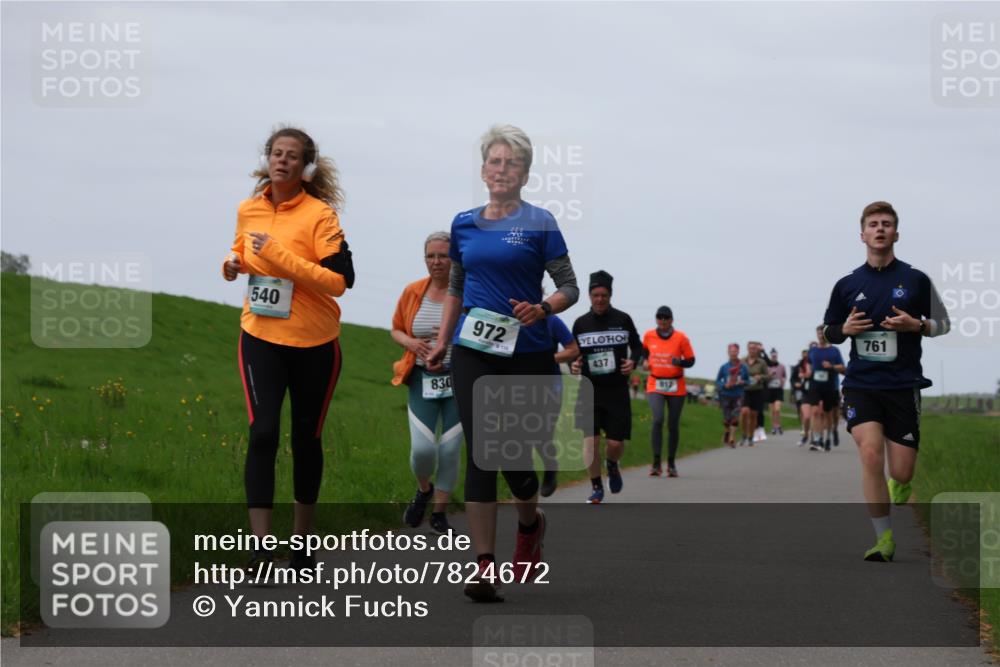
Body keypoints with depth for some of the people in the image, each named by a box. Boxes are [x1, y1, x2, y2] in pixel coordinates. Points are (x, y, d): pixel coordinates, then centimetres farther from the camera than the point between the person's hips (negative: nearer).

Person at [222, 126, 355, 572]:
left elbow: (338, 281, -19)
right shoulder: (248, 211, 3)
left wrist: (281, 256, -25)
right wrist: (234, 265, -1)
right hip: (261, 338, 2)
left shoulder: (320, 215, -12)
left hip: (314, 343, -2)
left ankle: (302, 540, 28)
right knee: (263, 433, -13)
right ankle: (261, 548, -13)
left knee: (305, 438, 11)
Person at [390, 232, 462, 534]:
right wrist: (411, 342, -7)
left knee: (450, 448, -1)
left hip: (459, 381, -2)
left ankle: (439, 512, 17)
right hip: (422, 380, 2)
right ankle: (423, 489, 24)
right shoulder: (413, 292, 3)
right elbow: (396, 330, 15)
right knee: (422, 448, -10)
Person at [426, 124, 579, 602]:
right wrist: (441, 342, 13)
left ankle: (530, 523, 34)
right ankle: (484, 566, -9)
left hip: (526, 353, -2)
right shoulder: (464, 224, 10)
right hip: (474, 352, 2)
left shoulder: (539, 223, -2)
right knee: (480, 453, -7)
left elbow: (569, 287, -2)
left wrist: (541, 309, -21)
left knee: (514, 454, 0)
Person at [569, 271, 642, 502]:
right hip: (589, 390, 1)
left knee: (616, 443, -3)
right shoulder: (580, 323, 2)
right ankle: (596, 487, 7)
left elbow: (637, 345, 13)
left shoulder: (622, 319, 0)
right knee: (590, 440, -9)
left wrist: (633, 361, -7)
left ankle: (612, 465, 34)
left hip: (617, 390, 0)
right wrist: (573, 364, -8)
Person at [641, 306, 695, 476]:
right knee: (657, 420, -20)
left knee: (673, 425, 6)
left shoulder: (681, 338, -6)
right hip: (655, 385, 0)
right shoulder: (649, 336, 1)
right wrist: (645, 361, 4)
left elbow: (690, 361, -1)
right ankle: (656, 463, -17)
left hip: (676, 387, 0)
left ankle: (671, 464, 21)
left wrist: (679, 362, -22)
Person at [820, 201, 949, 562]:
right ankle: (884, 538, -11)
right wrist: (845, 329, -6)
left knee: (902, 473, -2)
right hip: (861, 384, 1)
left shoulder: (916, 280, 3)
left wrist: (916, 324, -11)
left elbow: (943, 324, 9)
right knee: (870, 453, -21)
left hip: (904, 385, 0)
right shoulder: (847, 285, 7)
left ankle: (895, 492, 38)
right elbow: (828, 330, 17)